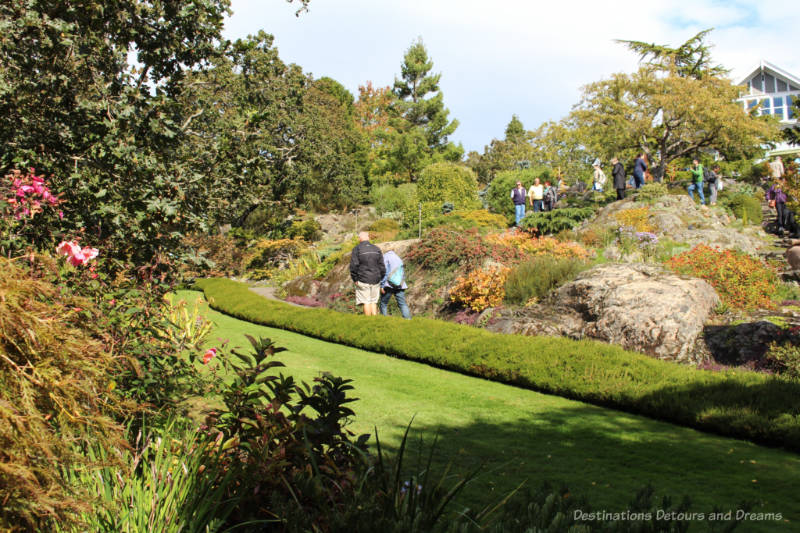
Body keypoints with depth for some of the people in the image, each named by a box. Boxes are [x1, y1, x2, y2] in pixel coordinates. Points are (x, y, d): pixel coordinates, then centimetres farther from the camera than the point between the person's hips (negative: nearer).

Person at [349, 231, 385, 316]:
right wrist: (380, 279, 16)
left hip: (363, 280, -4)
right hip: (375, 280, 4)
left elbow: (353, 266, -11)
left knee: (366, 302, -1)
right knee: (374, 302, 11)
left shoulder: (357, 249, -5)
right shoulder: (376, 249, 7)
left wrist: (355, 279, -2)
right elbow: (382, 266, 8)